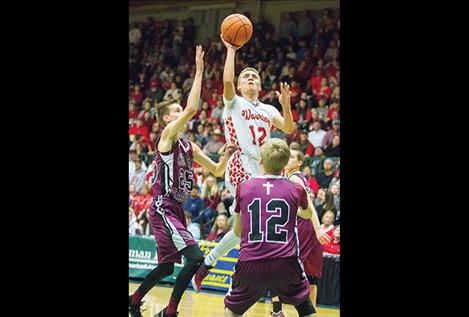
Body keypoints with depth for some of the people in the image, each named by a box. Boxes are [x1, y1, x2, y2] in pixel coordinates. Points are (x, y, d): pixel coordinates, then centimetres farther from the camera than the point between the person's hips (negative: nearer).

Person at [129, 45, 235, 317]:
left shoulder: (190, 147, 15)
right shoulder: (168, 135, -9)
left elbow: (217, 171, 20)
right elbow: (192, 109, -24)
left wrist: (228, 154, 0)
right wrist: (199, 72, -22)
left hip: (176, 210, 9)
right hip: (163, 209, -9)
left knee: (167, 266, 18)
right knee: (195, 257, -19)